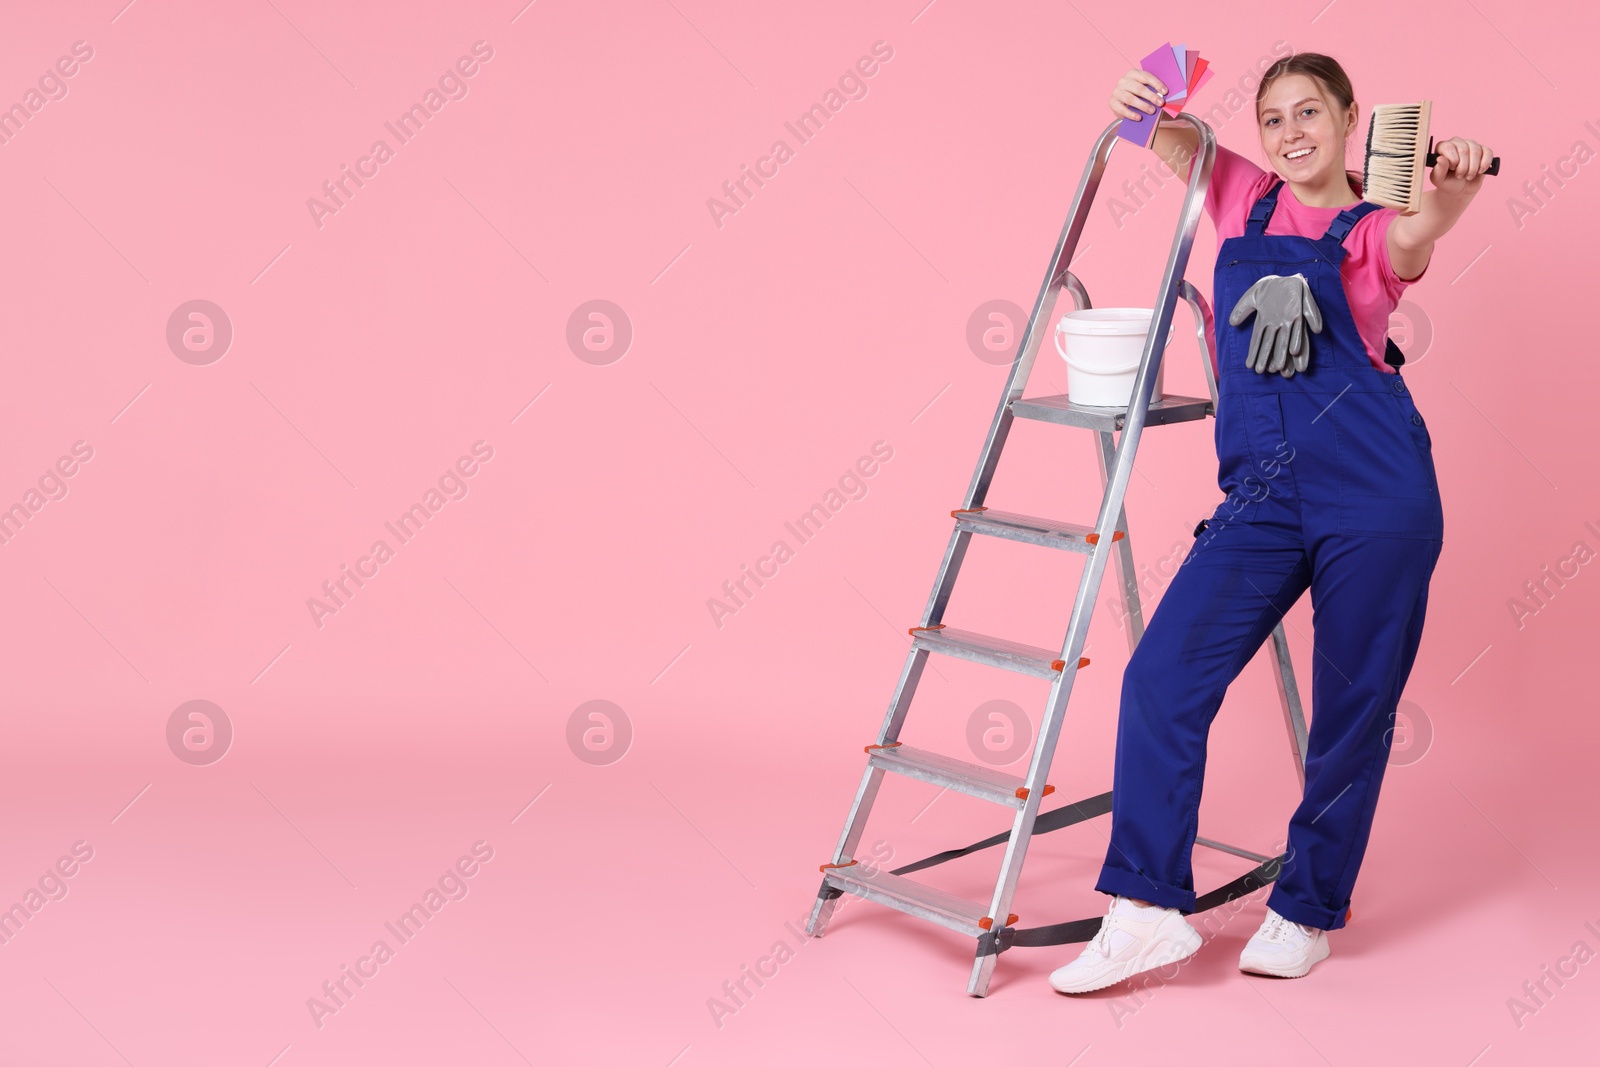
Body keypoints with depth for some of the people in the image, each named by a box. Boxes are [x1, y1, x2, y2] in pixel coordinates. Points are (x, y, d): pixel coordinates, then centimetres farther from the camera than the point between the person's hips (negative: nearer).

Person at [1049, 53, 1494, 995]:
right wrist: (1140, 102, -16)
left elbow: (1414, 242, -19)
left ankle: (1309, 911, 22)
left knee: (1354, 708, 4)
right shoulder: (1247, 200, 15)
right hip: (1261, 495, 3)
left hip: (1374, 493, -3)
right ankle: (1149, 909, -3)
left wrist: (1451, 199, -43)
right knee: (1164, 673, -10)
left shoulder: (1373, 234, 4)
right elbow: (1170, 132, 8)